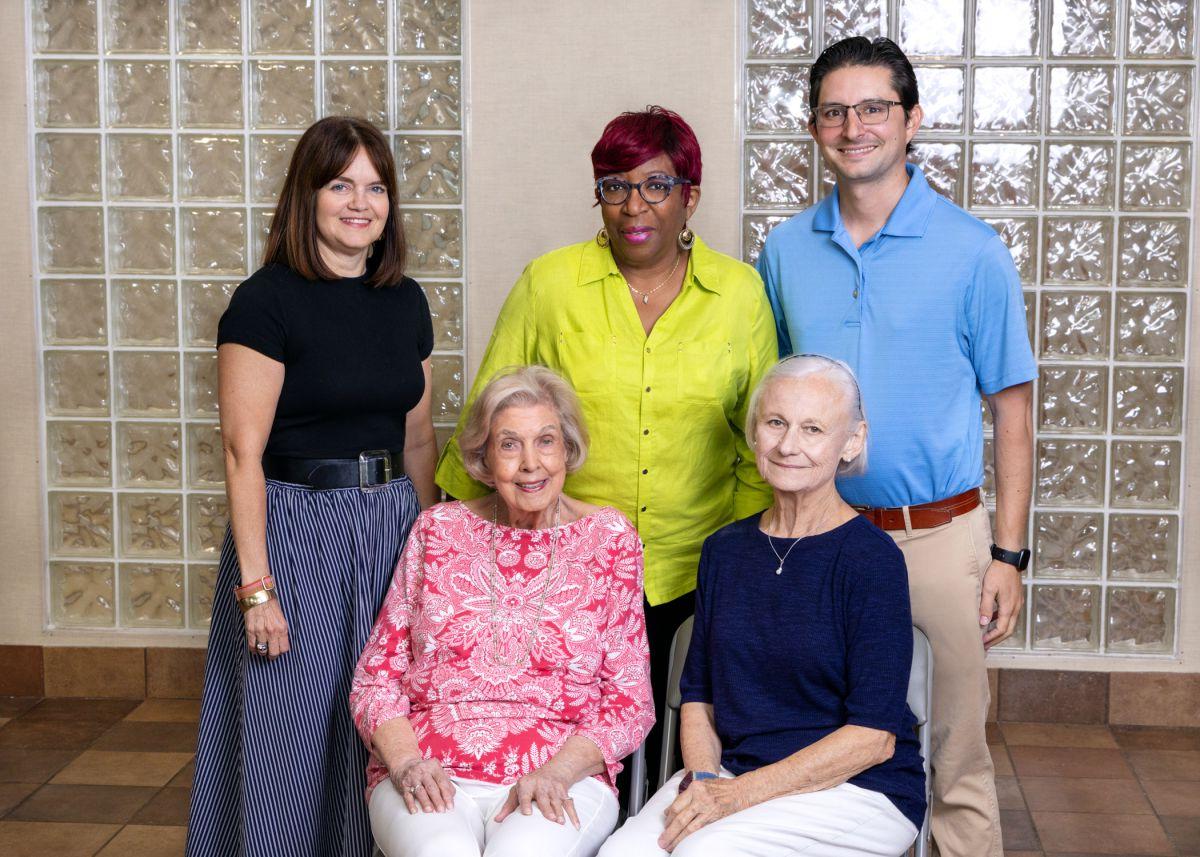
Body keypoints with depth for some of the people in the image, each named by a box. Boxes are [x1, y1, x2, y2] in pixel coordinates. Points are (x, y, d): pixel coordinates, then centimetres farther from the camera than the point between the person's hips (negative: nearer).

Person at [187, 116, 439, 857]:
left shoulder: (405, 301, 8)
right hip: (297, 525, -6)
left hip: (392, 525, 6)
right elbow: (244, 453, -13)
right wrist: (256, 586, -17)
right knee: (292, 732, 3)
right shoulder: (267, 302, -10)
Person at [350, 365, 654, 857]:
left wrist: (558, 771, -12)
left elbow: (629, 701, 5)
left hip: (564, 774, -1)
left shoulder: (609, 538, 8)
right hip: (430, 775, 1)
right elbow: (376, 677, 11)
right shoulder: (438, 530, 11)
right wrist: (405, 761, -8)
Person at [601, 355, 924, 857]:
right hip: (730, 775, 4)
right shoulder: (724, 551, 9)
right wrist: (703, 778, -7)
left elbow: (873, 736, -12)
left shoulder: (872, 560, -9)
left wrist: (739, 794, -17)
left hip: (858, 792, -4)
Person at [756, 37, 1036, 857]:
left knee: (956, 764, 4)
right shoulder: (786, 249, 5)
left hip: (939, 536, -3)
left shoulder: (971, 251, -5)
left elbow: (1012, 410, -1)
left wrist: (1008, 553, -7)